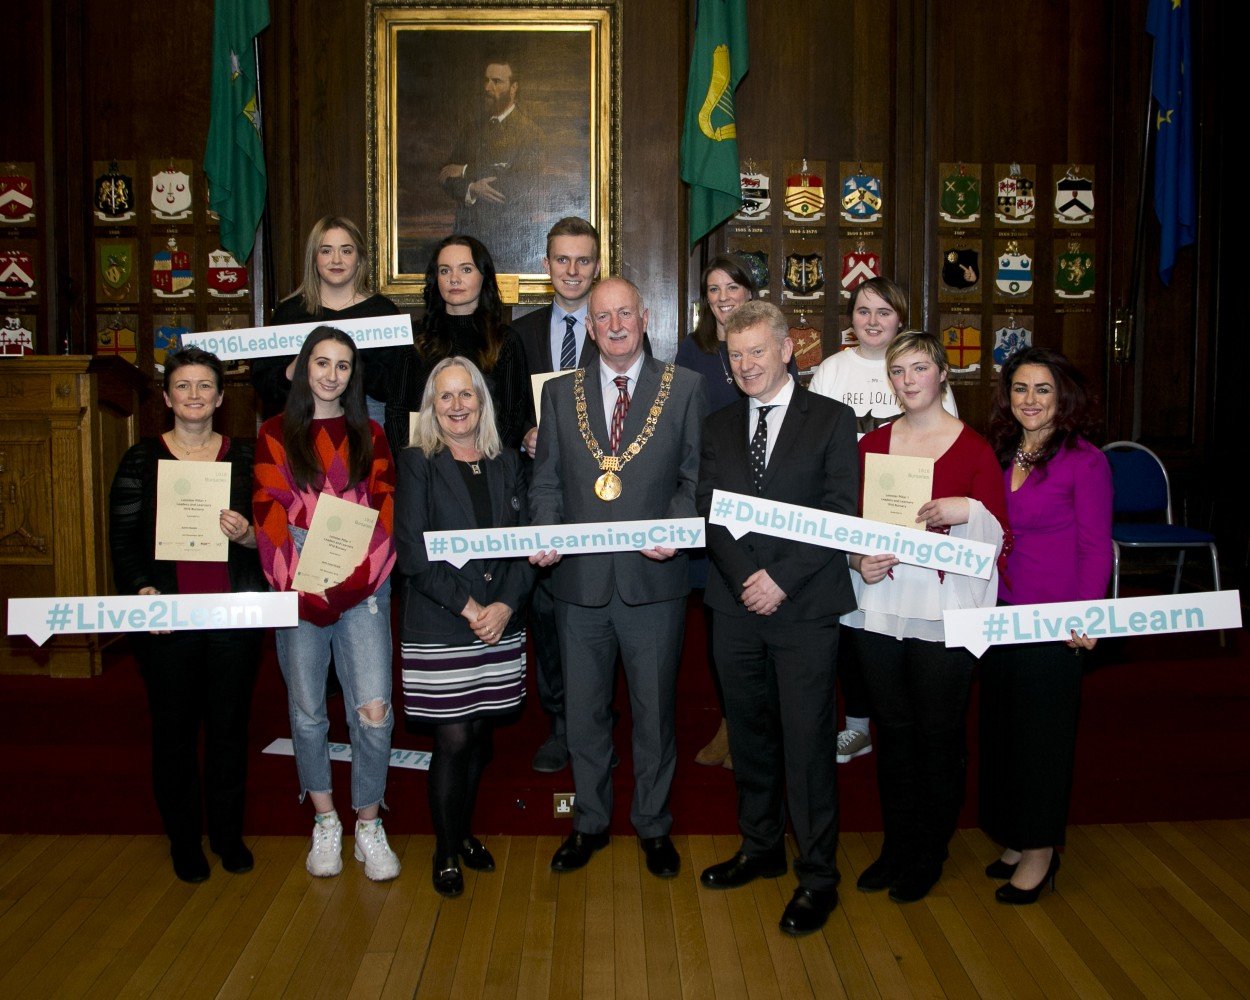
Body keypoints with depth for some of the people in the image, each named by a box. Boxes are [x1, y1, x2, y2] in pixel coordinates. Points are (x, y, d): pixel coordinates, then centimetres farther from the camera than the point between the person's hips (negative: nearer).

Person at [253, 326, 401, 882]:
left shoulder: (369, 435, 13)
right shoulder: (275, 434, 8)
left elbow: (385, 506, 6)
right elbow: (269, 512, 1)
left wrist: (361, 574, -9)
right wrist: (299, 582, -11)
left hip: (362, 590, 0)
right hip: (299, 591, 0)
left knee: (373, 711, -8)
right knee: (308, 713, 6)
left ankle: (368, 827, 8)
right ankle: (325, 824, 23)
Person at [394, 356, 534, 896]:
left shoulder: (507, 464, 9)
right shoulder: (416, 463, -2)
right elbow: (411, 552, -10)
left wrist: (506, 603, -11)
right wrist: (466, 607, -15)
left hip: (501, 624, 4)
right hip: (438, 627, -4)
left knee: (479, 734, 11)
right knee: (453, 739, -2)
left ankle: (465, 830, 31)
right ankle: (446, 851, 16)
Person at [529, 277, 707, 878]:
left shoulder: (684, 388, 3)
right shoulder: (560, 393, 8)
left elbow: (698, 476, 1)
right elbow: (546, 479, 8)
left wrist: (678, 529, -16)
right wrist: (545, 533, -10)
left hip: (653, 577, -2)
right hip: (580, 580, 2)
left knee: (654, 709, 10)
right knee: (583, 710, 14)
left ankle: (653, 825, 28)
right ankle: (590, 822, 31)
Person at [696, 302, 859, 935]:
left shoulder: (831, 420, 0)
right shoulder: (718, 427, 12)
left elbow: (840, 514, -7)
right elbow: (710, 513, 4)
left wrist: (782, 577, -14)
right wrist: (746, 576, -11)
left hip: (805, 606, -4)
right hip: (736, 605, 4)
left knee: (807, 742, 0)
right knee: (749, 735, 14)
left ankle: (817, 876, 13)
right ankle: (761, 848, 31)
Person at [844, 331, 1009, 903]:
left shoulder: (973, 448, -4)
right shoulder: (871, 445, 8)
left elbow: (999, 537, -4)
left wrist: (968, 511, -22)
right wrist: (857, 560, -5)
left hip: (944, 612, -3)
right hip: (879, 606, 4)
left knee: (939, 734, 5)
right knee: (892, 729, 12)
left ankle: (929, 855, 22)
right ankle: (896, 845, 27)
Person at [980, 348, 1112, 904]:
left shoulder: (1084, 461, -9)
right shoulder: (1000, 456, 8)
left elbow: (1096, 549, -11)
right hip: (998, 616, 6)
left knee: (1043, 732, 5)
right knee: (1001, 727, 13)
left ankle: (1040, 851, 21)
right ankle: (1018, 840, 29)